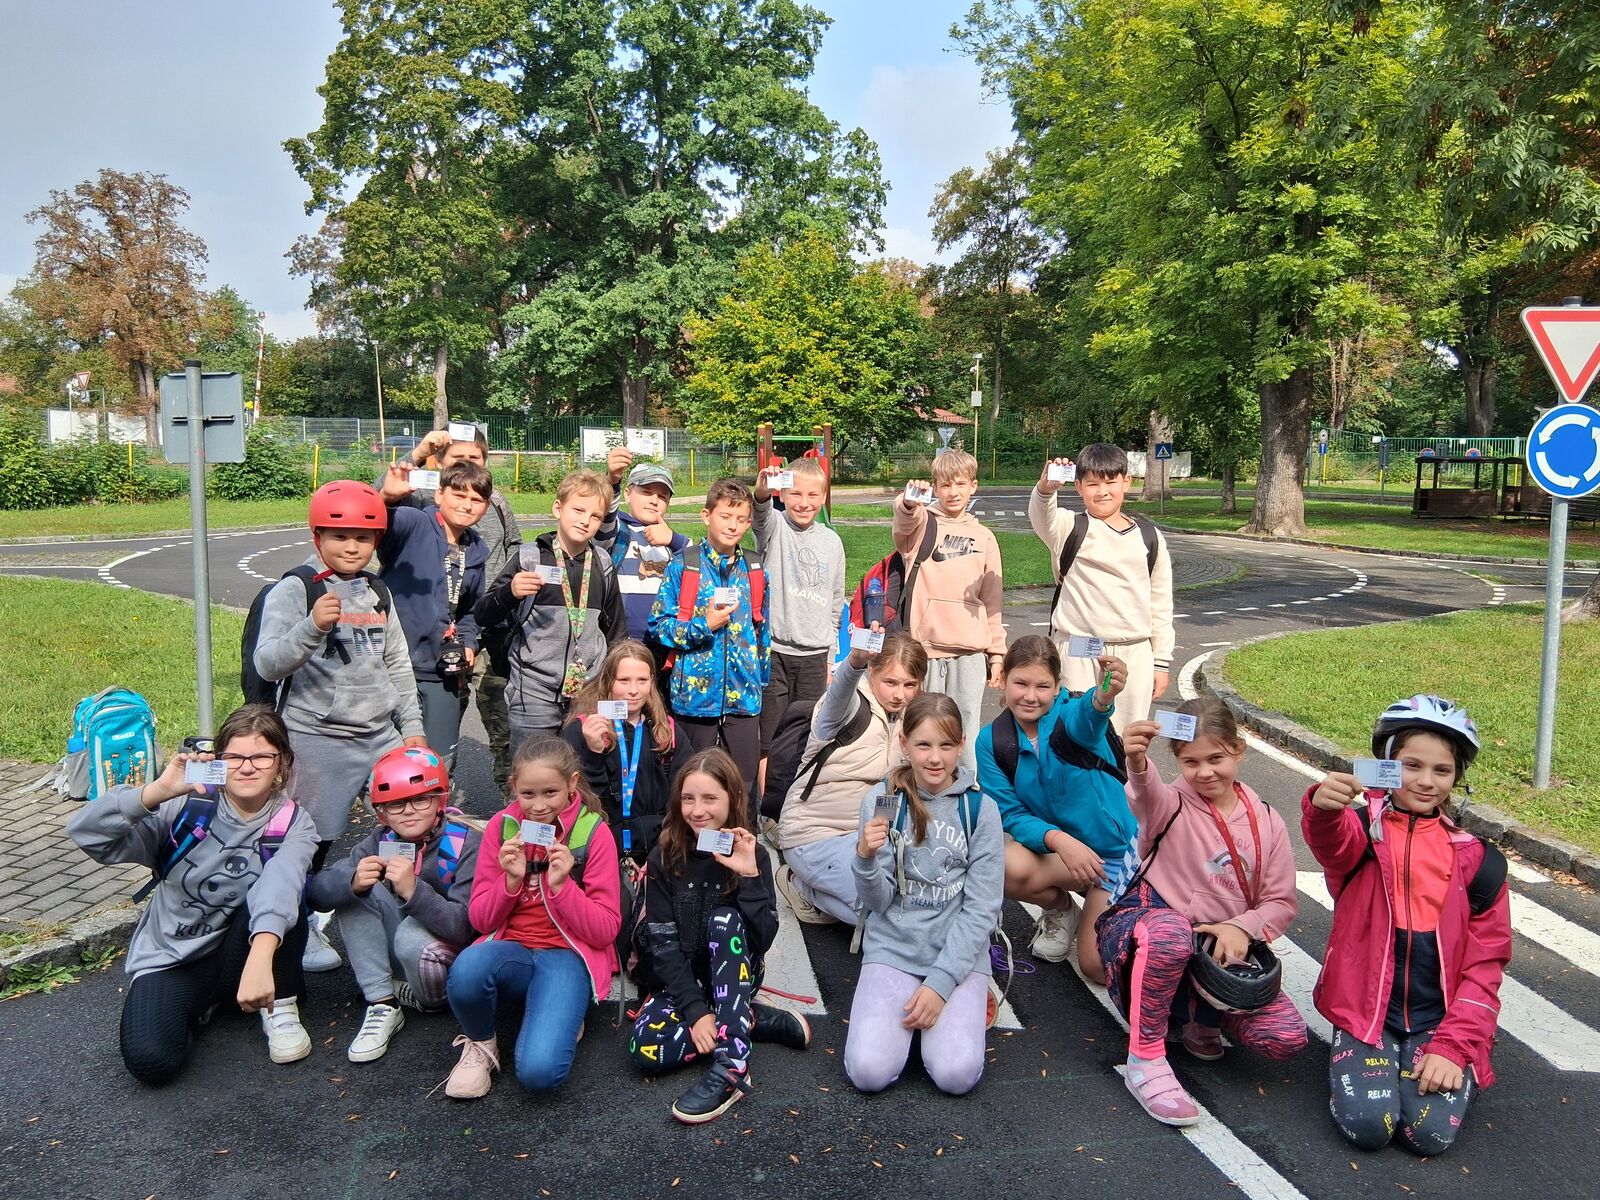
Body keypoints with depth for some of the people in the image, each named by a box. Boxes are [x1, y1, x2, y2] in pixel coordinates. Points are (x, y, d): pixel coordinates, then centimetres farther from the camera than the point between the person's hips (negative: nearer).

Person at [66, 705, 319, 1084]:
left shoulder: (292, 825, -13)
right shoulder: (187, 806, -12)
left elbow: (279, 884, -35)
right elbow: (85, 833, -22)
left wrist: (260, 958, -55)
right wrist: (157, 791, -39)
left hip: (235, 954, 0)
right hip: (170, 960, 0)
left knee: (276, 894, -30)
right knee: (150, 1060, -27)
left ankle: (280, 1007, -10)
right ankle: (195, 1007, 8)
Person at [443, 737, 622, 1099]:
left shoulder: (595, 833, -6)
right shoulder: (502, 827, 2)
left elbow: (606, 930, -6)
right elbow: (480, 919, 4)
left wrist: (562, 884, -20)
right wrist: (511, 880, -15)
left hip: (567, 956, -2)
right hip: (511, 948, 3)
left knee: (539, 1071, -27)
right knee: (467, 968, -35)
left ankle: (562, 1018, 8)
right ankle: (479, 1044, -3)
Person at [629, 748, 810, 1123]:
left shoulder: (752, 854, -8)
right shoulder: (664, 858, -8)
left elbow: (764, 939, -17)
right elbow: (662, 943, -13)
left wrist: (750, 875, -29)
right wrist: (695, 1009, -25)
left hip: (733, 975, 0)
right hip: (679, 979, 1)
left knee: (724, 918, -32)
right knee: (647, 1050, -30)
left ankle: (731, 1067, -36)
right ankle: (749, 1020, -9)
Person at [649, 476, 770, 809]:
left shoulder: (755, 572, 9)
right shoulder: (683, 566, -3)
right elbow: (659, 625, -5)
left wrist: (762, 682, 16)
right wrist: (704, 626, -16)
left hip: (744, 695, 3)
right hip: (696, 692, -2)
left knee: (744, 782, 5)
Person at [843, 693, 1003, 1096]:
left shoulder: (980, 809, -4)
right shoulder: (881, 801, -3)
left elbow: (981, 909, -5)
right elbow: (877, 902, -3)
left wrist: (940, 982, -14)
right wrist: (866, 858, -24)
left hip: (960, 954, 0)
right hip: (892, 947, 1)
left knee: (956, 1074, -21)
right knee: (869, 1071, -18)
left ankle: (965, 1006, 9)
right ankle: (893, 1005, 10)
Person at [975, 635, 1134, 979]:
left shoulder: (1069, 714, -20)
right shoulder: (992, 741, -10)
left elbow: (1087, 718, -46)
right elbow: (1011, 815, -13)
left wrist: (1103, 697, -71)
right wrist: (1058, 839, -33)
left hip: (1112, 846, -2)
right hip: (1050, 846, 2)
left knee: (1099, 967, -9)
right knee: (1008, 868, -32)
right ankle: (1061, 910, 4)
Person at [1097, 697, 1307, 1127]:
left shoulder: (1266, 823, 6)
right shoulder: (1172, 804, -5)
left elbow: (1282, 902, 5)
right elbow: (1148, 796, -32)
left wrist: (1242, 927, -18)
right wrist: (1137, 763, -57)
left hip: (1220, 949, 4)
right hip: (1141, 933, -4)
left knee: (1287, 1037, -18)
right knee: (1171, 929, -41)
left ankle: (1201, 1013, 14)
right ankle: (1145, 1059, -21)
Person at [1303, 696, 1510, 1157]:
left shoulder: (1476, 859, 4)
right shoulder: (1365, 829, -3)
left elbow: (1485, 965, 3)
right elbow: (1331, 841, -30)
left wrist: (1453, 1046, -9)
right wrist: (1322, 807, -56)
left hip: (1440, 1020, 2)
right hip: (1366, 1010, -1)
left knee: (1432, 1132, -18)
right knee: (1366, 1123, -20)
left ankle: (1437, 1063, 13)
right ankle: (1362, 1061, 12)